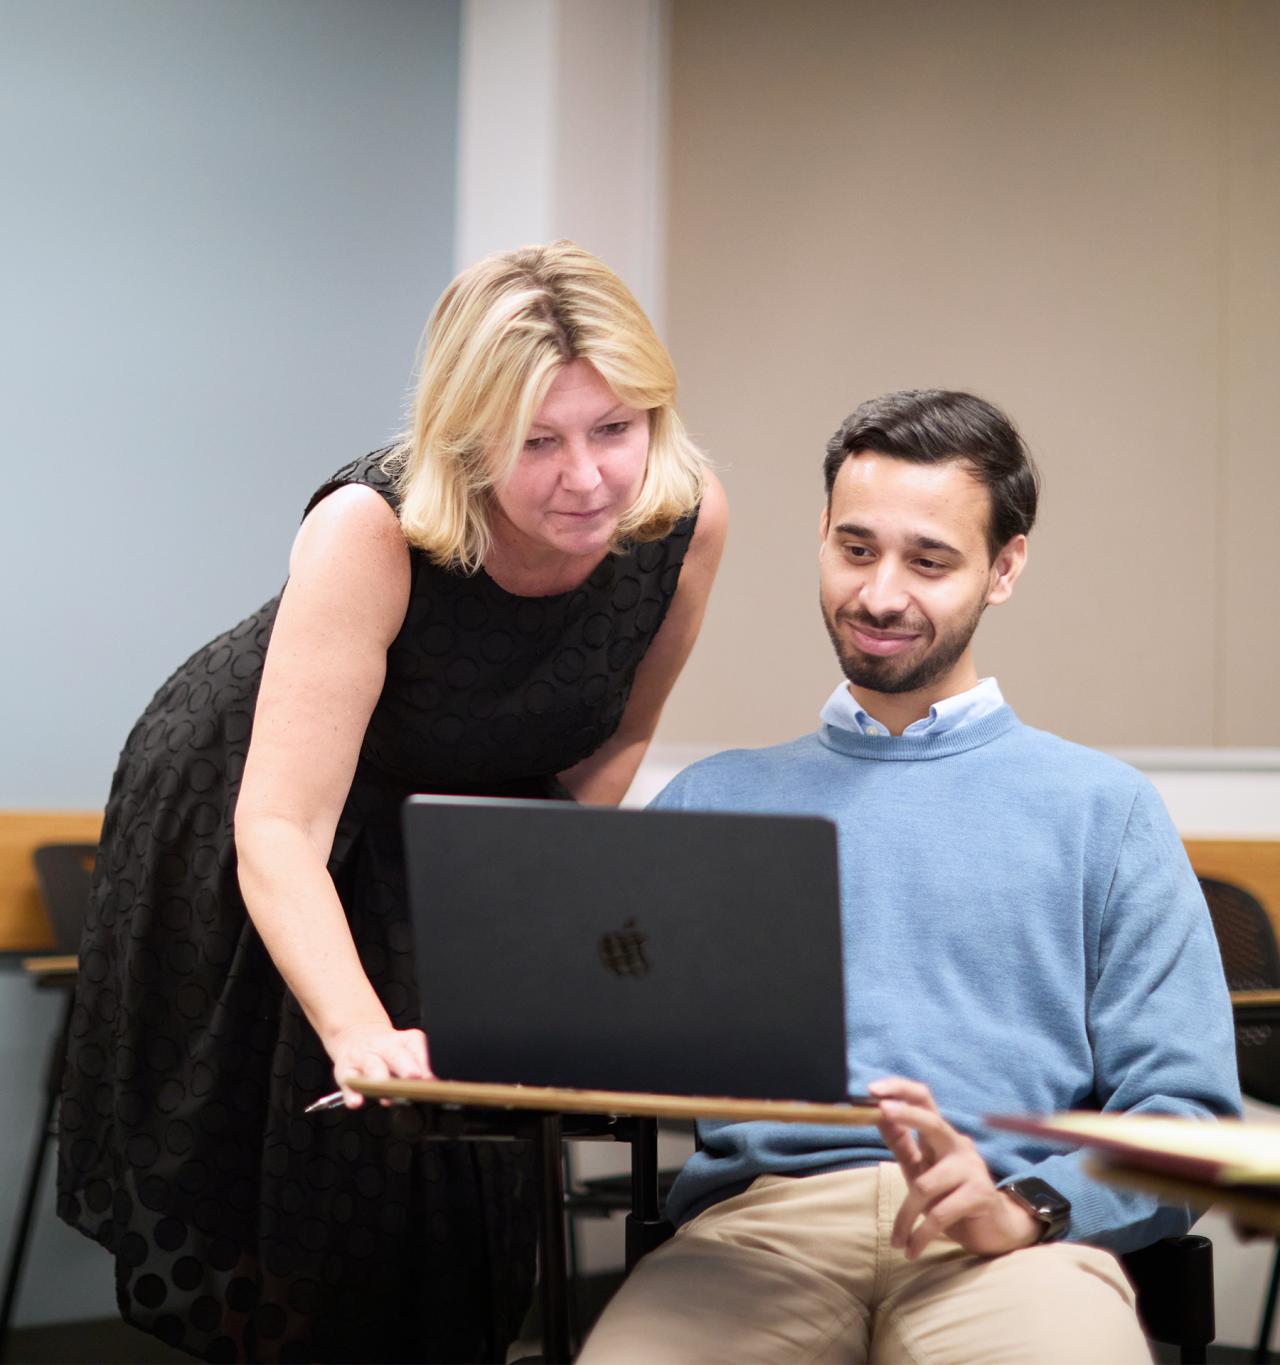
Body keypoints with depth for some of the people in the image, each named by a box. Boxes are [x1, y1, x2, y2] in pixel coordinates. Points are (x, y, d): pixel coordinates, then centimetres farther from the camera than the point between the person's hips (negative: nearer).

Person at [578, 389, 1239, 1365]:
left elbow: (1186, 1115, 7)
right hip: (760, 1220, 1)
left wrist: (1023, 1209, -13)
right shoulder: (715, 799, 24)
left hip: (1010, 1248, 0)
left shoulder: (1102, 809, 17)